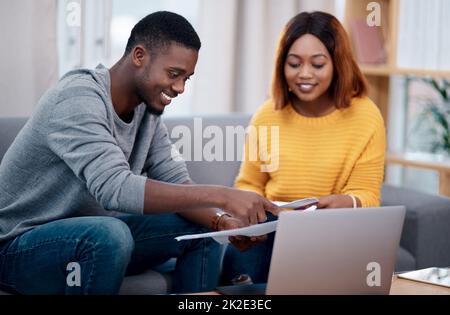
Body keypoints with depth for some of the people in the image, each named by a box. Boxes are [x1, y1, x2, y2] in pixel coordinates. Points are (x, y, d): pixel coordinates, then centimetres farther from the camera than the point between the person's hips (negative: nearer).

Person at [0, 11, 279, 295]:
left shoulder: (147, 108, 0)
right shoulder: (78, 100, -26)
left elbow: (175, 183, 0)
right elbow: (114, 188, -38)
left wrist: (220, 220, -21)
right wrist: (221, 195, -40)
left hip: (89, 234, 8)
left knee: (203, 227, 0)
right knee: (109, 234, -36)